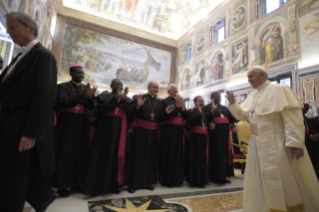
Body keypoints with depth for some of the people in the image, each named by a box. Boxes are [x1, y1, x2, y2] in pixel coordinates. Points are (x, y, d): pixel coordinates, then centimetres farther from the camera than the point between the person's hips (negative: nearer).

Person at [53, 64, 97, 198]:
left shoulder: (86, 88, 11)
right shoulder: (63, 86, 1)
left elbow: (91, 107, 2)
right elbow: (63, 103, -15)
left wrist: (90, 97, -19)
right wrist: (81, 94, -25)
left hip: (82, 124, 4)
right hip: (67, 124, -3)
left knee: (81, 153, 4)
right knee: (66, 154, -1)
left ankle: (77, 182, 15)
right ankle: (62, 185, 9)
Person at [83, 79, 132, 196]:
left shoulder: (126, 99, 12)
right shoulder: (103, 97, 6)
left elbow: (130, 112, -1)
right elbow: (102, 109, -12)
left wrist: (124, 99, -13)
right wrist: (115, 97, -16)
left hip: (120, 130, 2)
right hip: (106, 130, -2)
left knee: (118, 156, 3)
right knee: (103, 156, -1)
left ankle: (113, 184, 15)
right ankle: (98, 184, 10)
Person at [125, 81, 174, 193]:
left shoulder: (159, 102, 11)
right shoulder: (141, 98, -2)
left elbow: (160, 117, 10)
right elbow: (134, 113, -9)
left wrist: (166, 112, -8)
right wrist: (138, 105, -27)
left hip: (153, 132, 5)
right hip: (141, 130, -4)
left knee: (150, 157, 9)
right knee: (138, 156, 1)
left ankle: (147, 181, 22)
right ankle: (133, 183, 12)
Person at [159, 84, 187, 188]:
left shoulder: (180, 101, 16)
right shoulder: (165, 101, -1)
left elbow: (186, 116, 8)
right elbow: (166, 115, -15)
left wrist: (182, 107, -10)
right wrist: (177, 106, -18)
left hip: (179, 131, 6)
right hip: (169, 131, -5)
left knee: (178, 154, 8)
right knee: (168, 154, -3)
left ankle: (176, 178, 20)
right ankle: (167, 179, 8)